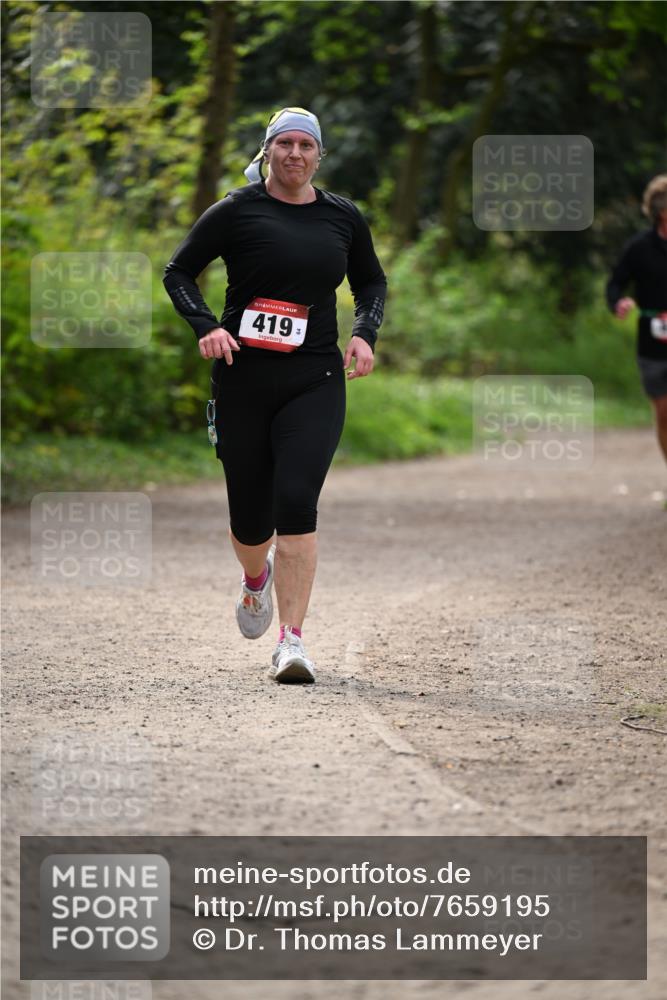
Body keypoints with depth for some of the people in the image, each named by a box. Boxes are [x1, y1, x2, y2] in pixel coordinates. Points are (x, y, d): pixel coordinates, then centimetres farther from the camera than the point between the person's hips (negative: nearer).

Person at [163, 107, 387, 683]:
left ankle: (292, 641, -16)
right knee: (250, 515, 6)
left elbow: (372, 281, 23)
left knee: (296, 501, -17)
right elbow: (178, 272, 5)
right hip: (243, 379, 0)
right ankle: (257, 580, 43)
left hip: (315, 381, 1)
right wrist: (205, 327, -11)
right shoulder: (238, 210, -1)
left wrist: (365, 334, 5)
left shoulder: (343, 217, 7)